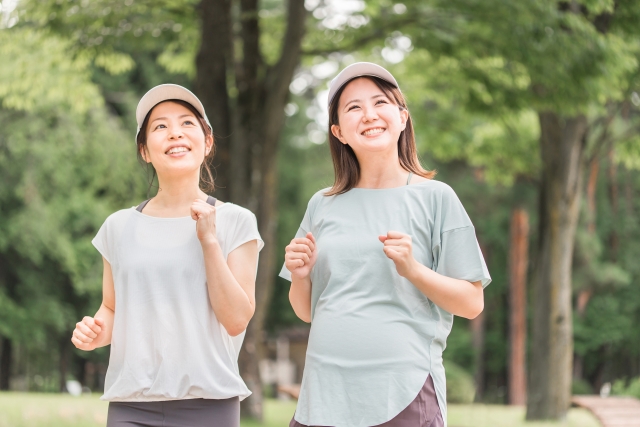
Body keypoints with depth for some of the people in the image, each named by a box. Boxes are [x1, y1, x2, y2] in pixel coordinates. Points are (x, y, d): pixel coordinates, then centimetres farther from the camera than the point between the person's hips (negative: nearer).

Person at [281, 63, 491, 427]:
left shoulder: (435, 197, 1)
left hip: (404, 396, -3)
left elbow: (472, 304, -1)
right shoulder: (323, 206, 11)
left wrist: (412, 269, -15)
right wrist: (300, 276, -3)